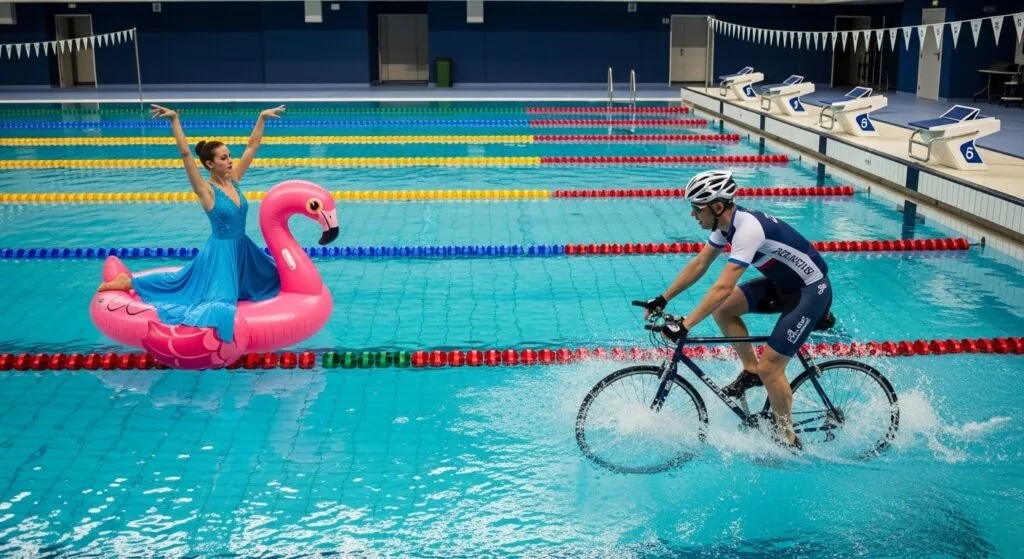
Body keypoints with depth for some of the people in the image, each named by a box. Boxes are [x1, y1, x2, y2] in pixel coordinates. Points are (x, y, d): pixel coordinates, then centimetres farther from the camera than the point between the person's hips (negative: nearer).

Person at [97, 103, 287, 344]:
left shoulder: (233, 180, -1)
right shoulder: (206, 190, -19)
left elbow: (252, 146, 3)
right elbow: (185, 155, -29)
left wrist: (262, 117, 0)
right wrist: (175, 120, -35)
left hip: (242, 247, 8)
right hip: (220, 250, -8)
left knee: (270, 277, 24)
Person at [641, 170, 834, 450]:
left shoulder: (747, 228, -31)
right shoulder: (726, 222, -4)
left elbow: (723, 287, -37)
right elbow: (699, 265, 4)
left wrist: (685, 326, -39)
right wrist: (662, 299, 0)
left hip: (811, 290, -9)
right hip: (782, 283, 9)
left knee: (769, 367, -11)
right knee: (722, 309, -1)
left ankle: (788, 440, 8)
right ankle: (751, 371, 14)